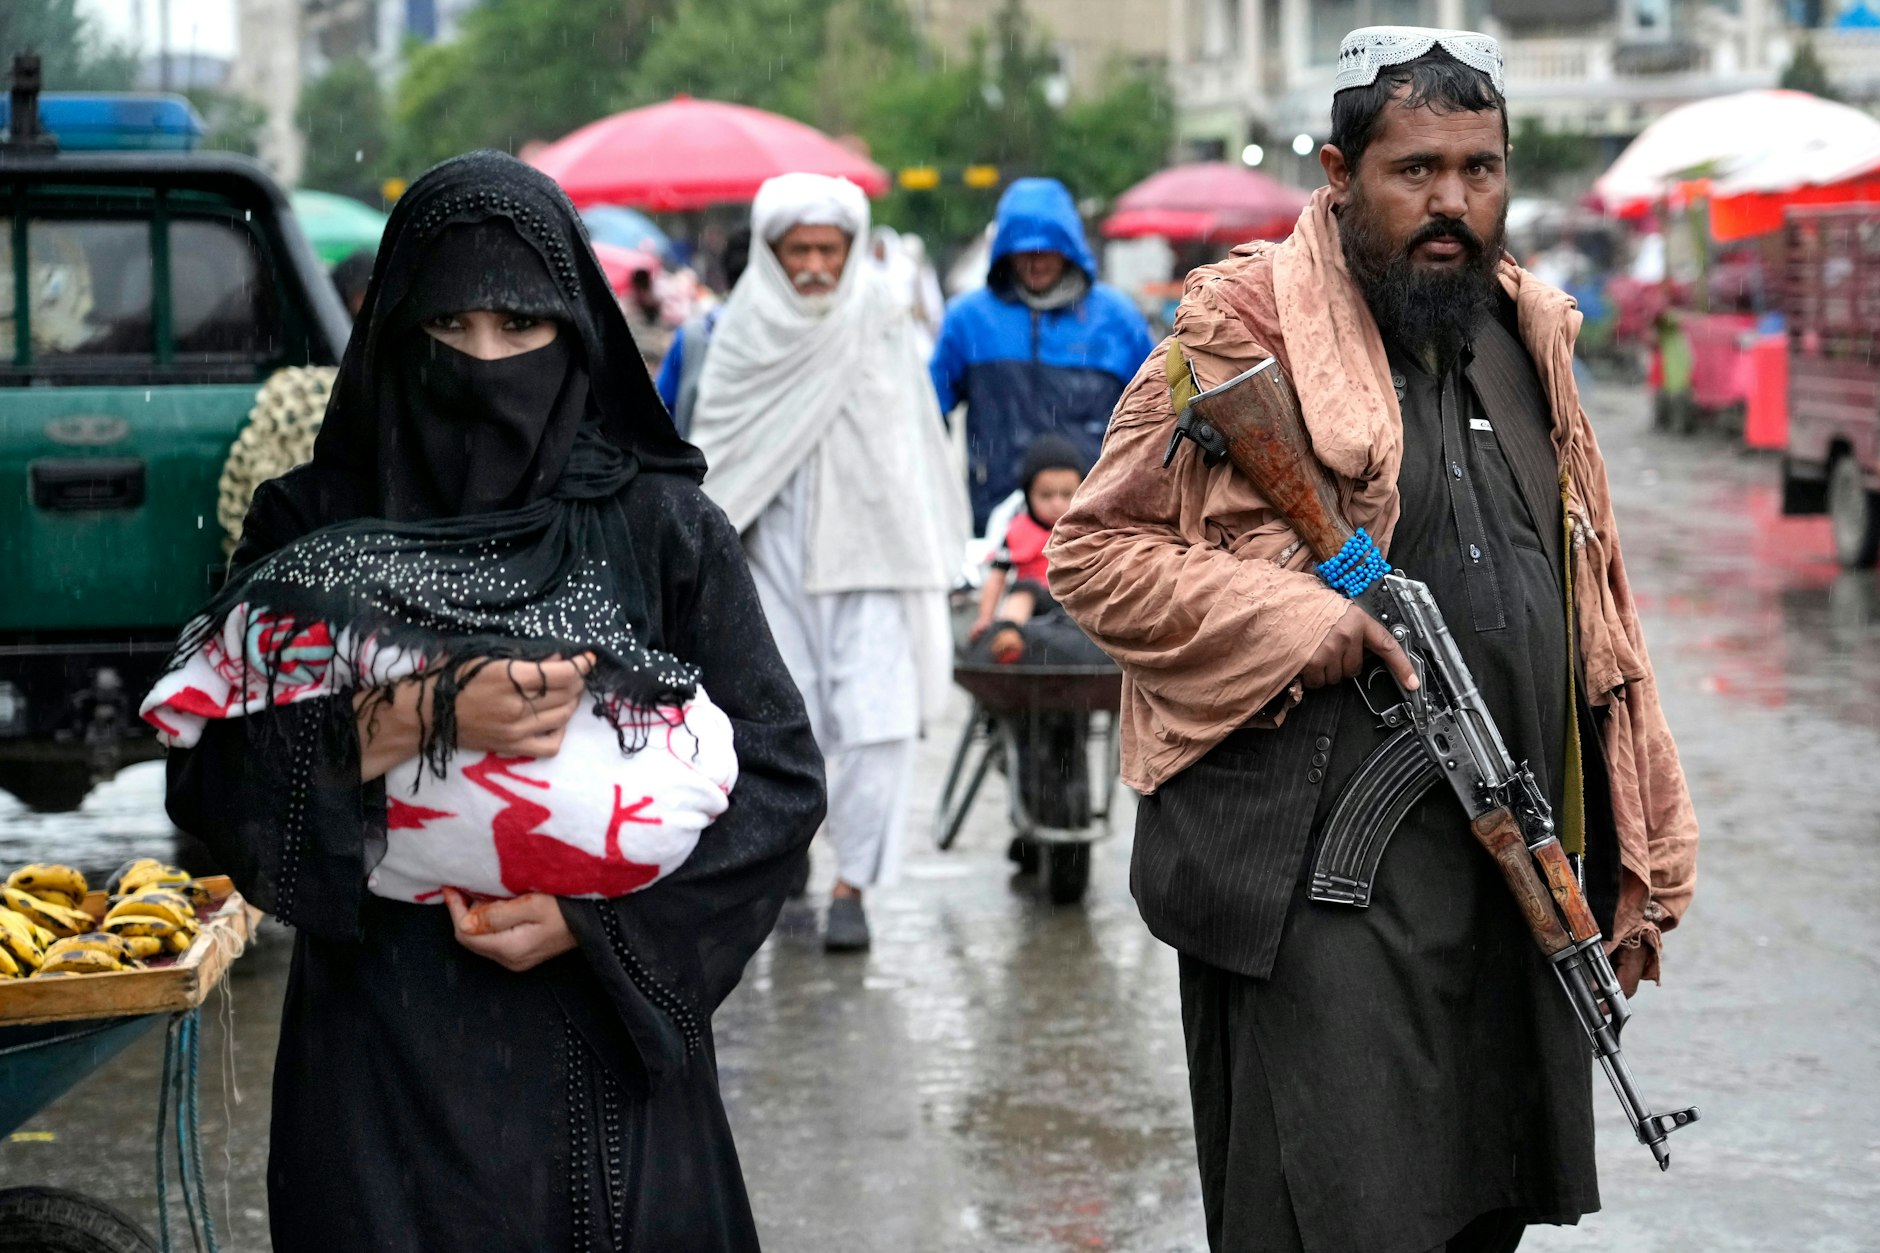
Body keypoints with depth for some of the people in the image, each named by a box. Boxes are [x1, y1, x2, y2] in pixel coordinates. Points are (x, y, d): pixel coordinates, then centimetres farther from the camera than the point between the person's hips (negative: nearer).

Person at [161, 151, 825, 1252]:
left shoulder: (662, 527, 1)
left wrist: (591, 917, -13)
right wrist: (424, 719, -17)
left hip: (614, 1045, 0)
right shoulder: (313, 531, 2)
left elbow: (782, 777, -3)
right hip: (386, 1062, 0)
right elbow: (206, 777, -5)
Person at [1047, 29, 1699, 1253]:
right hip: (1323, 886, -6)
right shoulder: (1241, 333, -5)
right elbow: (1093, 551, -5)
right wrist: (1292, 618, -18)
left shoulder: (1529, 340, 14)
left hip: (1516, 876, 6)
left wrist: (1638, 863, 17)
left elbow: (1593, 600, 19)